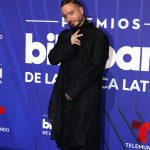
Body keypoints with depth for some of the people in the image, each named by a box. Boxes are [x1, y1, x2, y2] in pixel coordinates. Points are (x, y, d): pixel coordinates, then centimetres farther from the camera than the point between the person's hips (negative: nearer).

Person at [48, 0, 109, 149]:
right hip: (64, 96, 5)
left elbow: (95, 68, -12)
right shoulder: (65, 35, 14)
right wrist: (69, 44, -13)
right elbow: (53, 59, 4)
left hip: (86, 96, -5)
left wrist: (73, 91, -12)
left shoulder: (98, 35, -5)